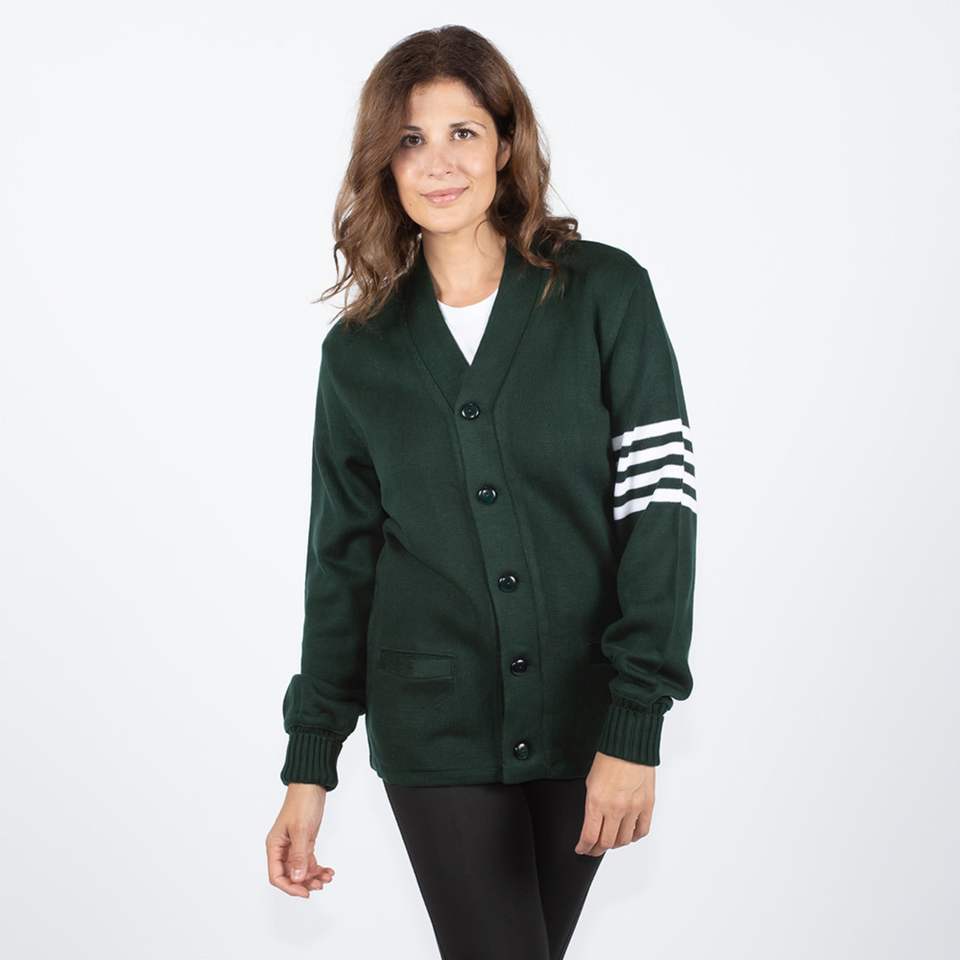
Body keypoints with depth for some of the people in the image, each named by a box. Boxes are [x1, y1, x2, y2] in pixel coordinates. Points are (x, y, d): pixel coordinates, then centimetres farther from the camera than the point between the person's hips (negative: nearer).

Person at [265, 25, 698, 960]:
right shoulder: (358, 352, 3)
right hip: (434, 735, 1)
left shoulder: (606, 294, -4)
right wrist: (308, 765, 4)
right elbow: (341, 560, 7)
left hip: (582, 716, 0)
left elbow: (660, 499, -9)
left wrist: (636, 724, -15)